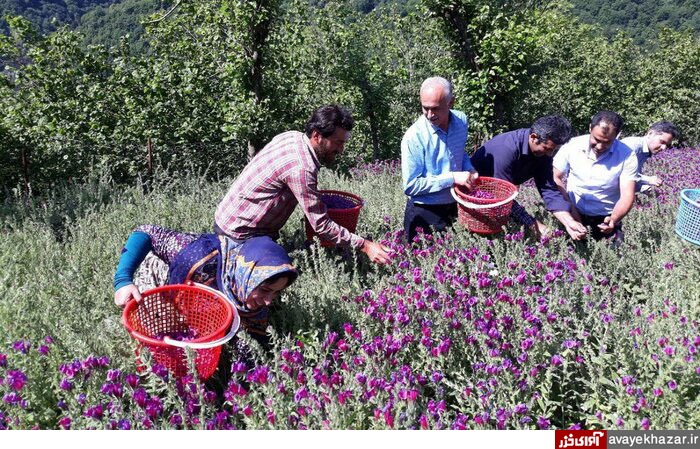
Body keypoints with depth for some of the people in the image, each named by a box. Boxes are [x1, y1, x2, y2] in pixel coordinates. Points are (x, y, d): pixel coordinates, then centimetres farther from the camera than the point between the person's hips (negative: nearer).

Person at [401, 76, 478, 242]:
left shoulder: (461, 121, -3)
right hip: (424, 213, -5)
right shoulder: (414, 137, -21)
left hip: (454, 209, 6)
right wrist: (452, 178, -23)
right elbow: (410, 186, -21)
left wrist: (469, 169, -3)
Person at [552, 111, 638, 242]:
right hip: (573, 213, 1)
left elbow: (627, 195, -14)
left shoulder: (627, 156, -12)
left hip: (605, 219, -1)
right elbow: (555, 178, -3)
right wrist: (570, 208, -14)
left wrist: (614, 219, -34)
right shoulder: (572, 146, -10)